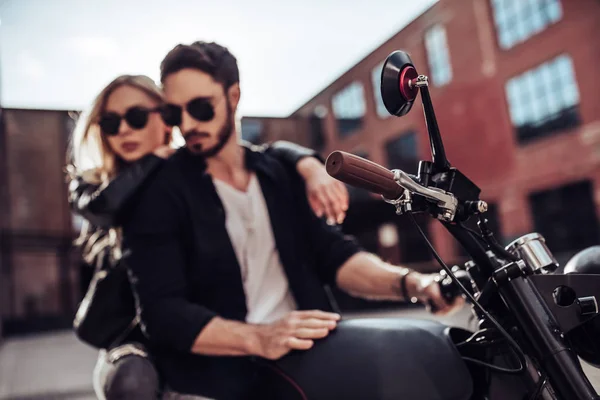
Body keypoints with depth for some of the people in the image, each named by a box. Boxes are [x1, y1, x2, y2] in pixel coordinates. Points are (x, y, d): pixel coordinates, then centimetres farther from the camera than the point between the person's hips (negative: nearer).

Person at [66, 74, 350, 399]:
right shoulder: (92, 184, 5)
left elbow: (273, 152, -6)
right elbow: (103, 205, -19)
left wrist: (311, 169, -28)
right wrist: (161, 154, -8)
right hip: (138, 332, 0)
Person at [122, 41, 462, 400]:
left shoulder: (280, 175, 11)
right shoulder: (157, 192, -3)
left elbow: (332, 253, 5)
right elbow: (162, 310, -10)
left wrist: (410, 282, -12)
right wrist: (260, 339, -24)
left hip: (304, 367, 4)